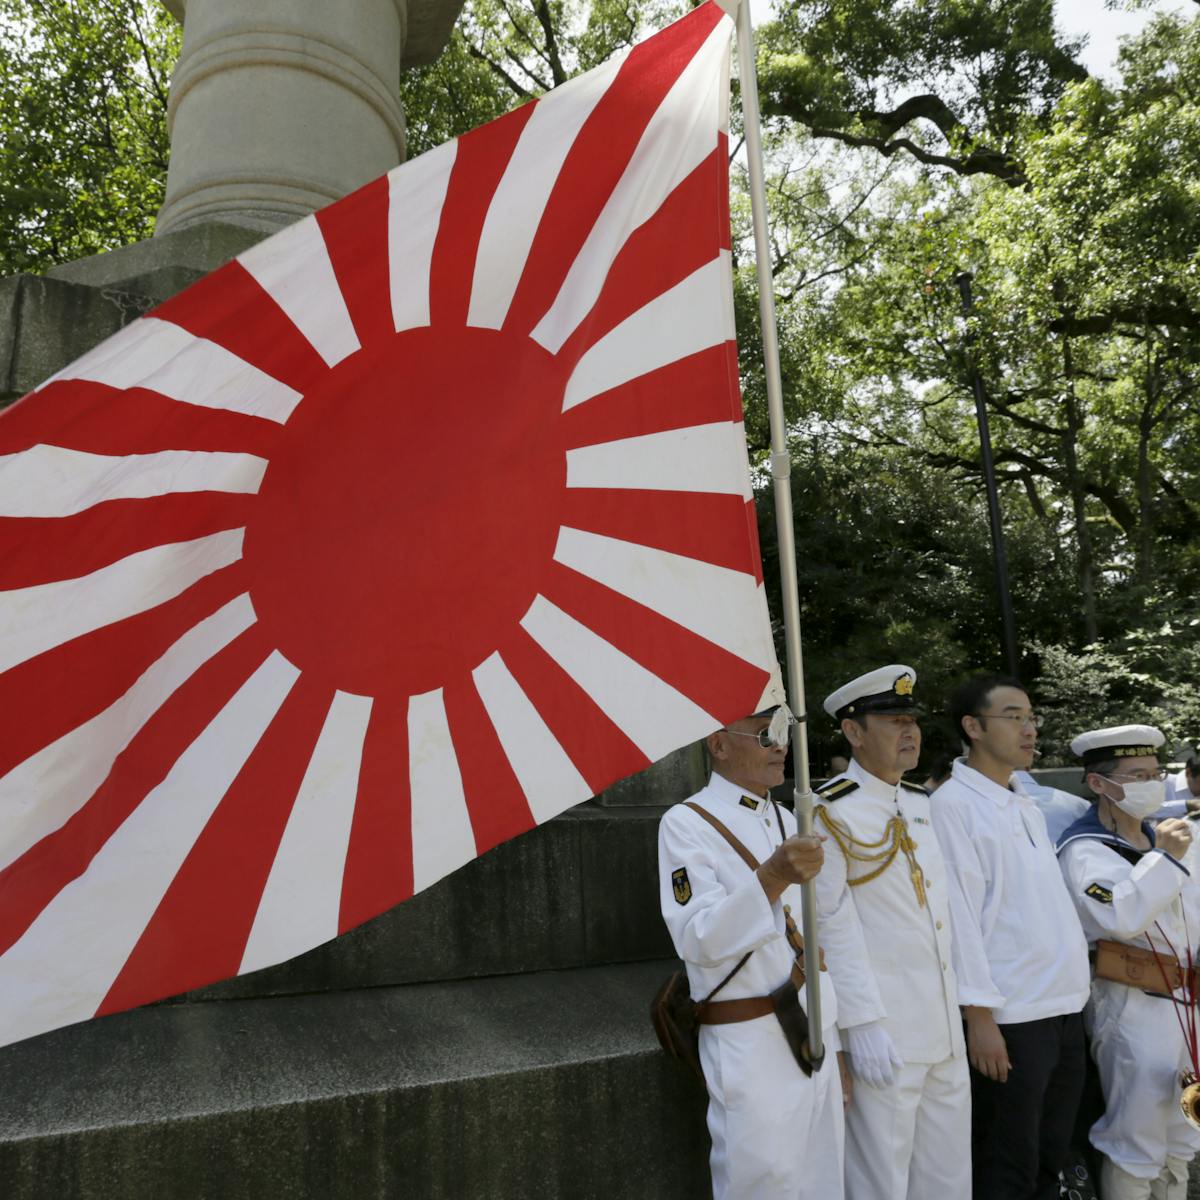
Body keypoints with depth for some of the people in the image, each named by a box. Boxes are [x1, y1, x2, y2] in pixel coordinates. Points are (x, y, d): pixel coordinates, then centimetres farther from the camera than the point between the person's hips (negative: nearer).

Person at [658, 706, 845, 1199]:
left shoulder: (787, 821, 12)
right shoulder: (686, 823, -12)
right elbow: (697, 941, -22)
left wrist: (834, 1042, 16)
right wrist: (771, 878, -34)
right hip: (751, 1048, -7)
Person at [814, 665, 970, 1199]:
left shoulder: (922, 803, 10)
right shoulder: (830, 813, -14)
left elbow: (943, 908, 16)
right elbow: (833, 924, -16)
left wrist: (967, 1009, 16)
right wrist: (861, 1023, -17)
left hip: (946, 1029, 7)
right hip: (884, 1034, -7)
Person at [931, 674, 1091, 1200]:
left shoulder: (1028, 808, 13)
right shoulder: (955, 805, -13)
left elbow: (1053, 905, 17)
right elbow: (958, 915, -16)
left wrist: (1076, 985, 12)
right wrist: (979, 1016, -17)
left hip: (1066, 1007, 8)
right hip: (1009, 1016, -8)